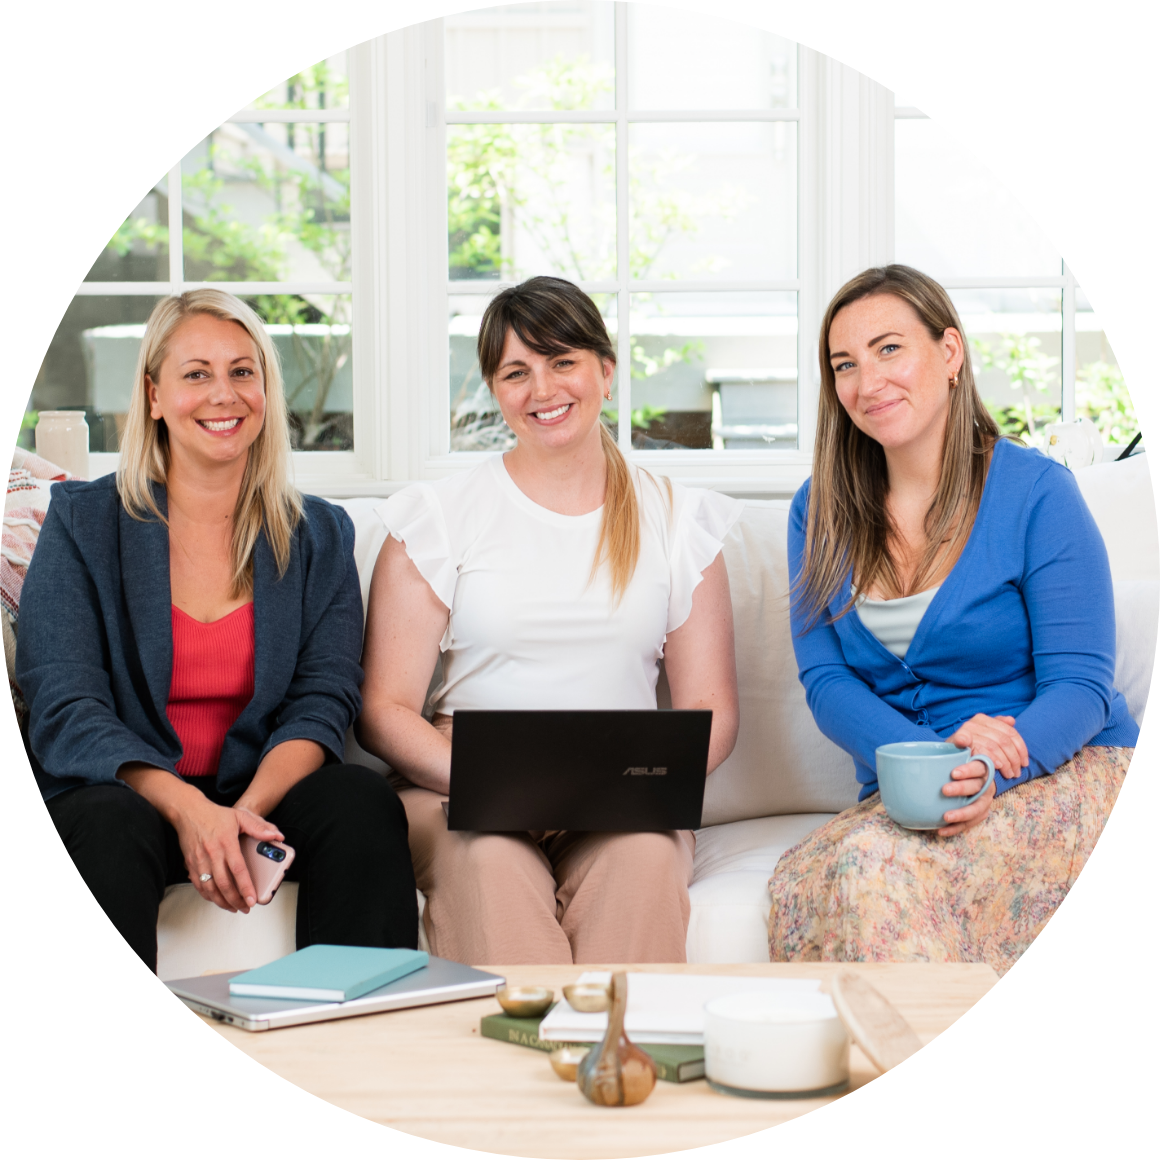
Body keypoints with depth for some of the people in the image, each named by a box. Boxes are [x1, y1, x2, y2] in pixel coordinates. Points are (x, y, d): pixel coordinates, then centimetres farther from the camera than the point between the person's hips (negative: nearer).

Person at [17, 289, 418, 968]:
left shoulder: (320, 535, 11)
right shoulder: (83, 522, 3)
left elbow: (324, 700, 0)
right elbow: (66, 709, -7)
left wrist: (249, 810, -22)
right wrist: (187, 809, -24)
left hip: (264, 794, 2)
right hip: (123, 792, -2)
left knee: (365, 803, -28)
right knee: (110, 829, -36)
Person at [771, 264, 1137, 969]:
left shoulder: (1036, 493, -5)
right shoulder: (820, 512, 8)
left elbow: (1079, 685, -8)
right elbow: (825, 680, 0)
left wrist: (988, 775, -30)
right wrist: (932, 758, -21)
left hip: (1061, 772, -4)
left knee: (876, 862, -33)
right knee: (799, 887, -29)